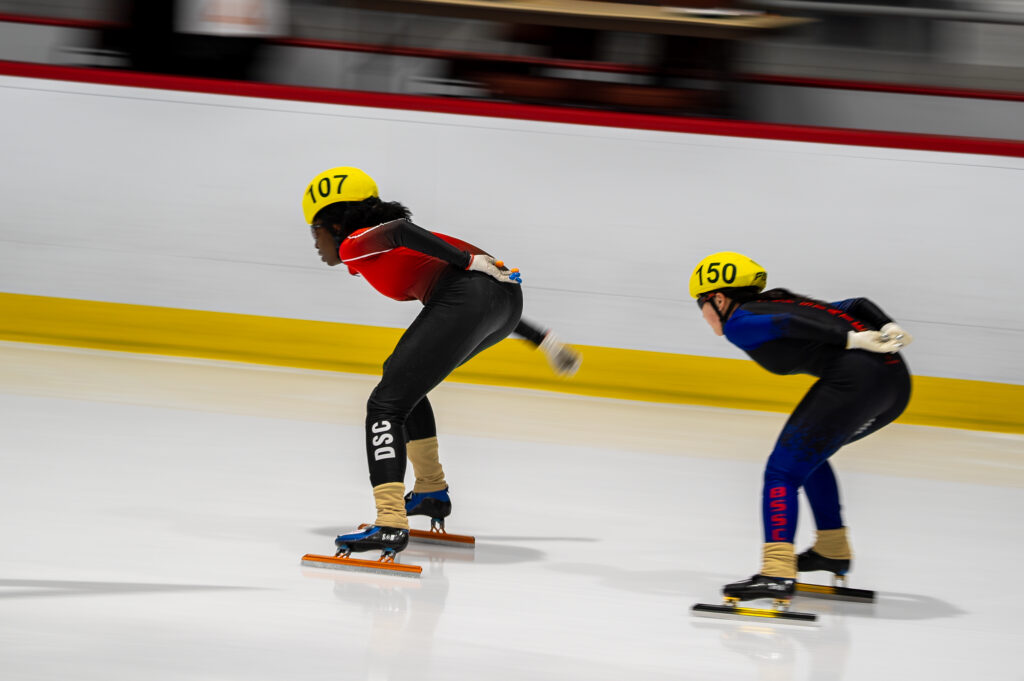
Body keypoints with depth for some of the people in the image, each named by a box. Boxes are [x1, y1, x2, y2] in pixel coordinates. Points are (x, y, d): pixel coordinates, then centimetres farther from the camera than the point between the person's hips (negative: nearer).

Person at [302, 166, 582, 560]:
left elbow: (399, 230, -13)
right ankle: (431, 491, 36)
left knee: (386, 404, -11)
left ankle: (390, 525, -28)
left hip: (467, 294, -9)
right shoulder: (387, 258, 35)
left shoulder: (356, 244, 11)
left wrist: (467, 262, -16)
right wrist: (540, 338, 33)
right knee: (403, 378, 31)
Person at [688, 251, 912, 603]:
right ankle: (832, 550, 35)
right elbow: (853, 307, 23)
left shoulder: (739, 322, 6)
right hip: (895, 381, 9)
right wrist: (888, 329, 8)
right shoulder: (780, 303, 31)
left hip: (856, 376, -9)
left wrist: (852, 339, -17)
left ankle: (777, 573, -24)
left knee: (783, 470, -9)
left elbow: (791, 326, -11)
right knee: (807, 452, 29)